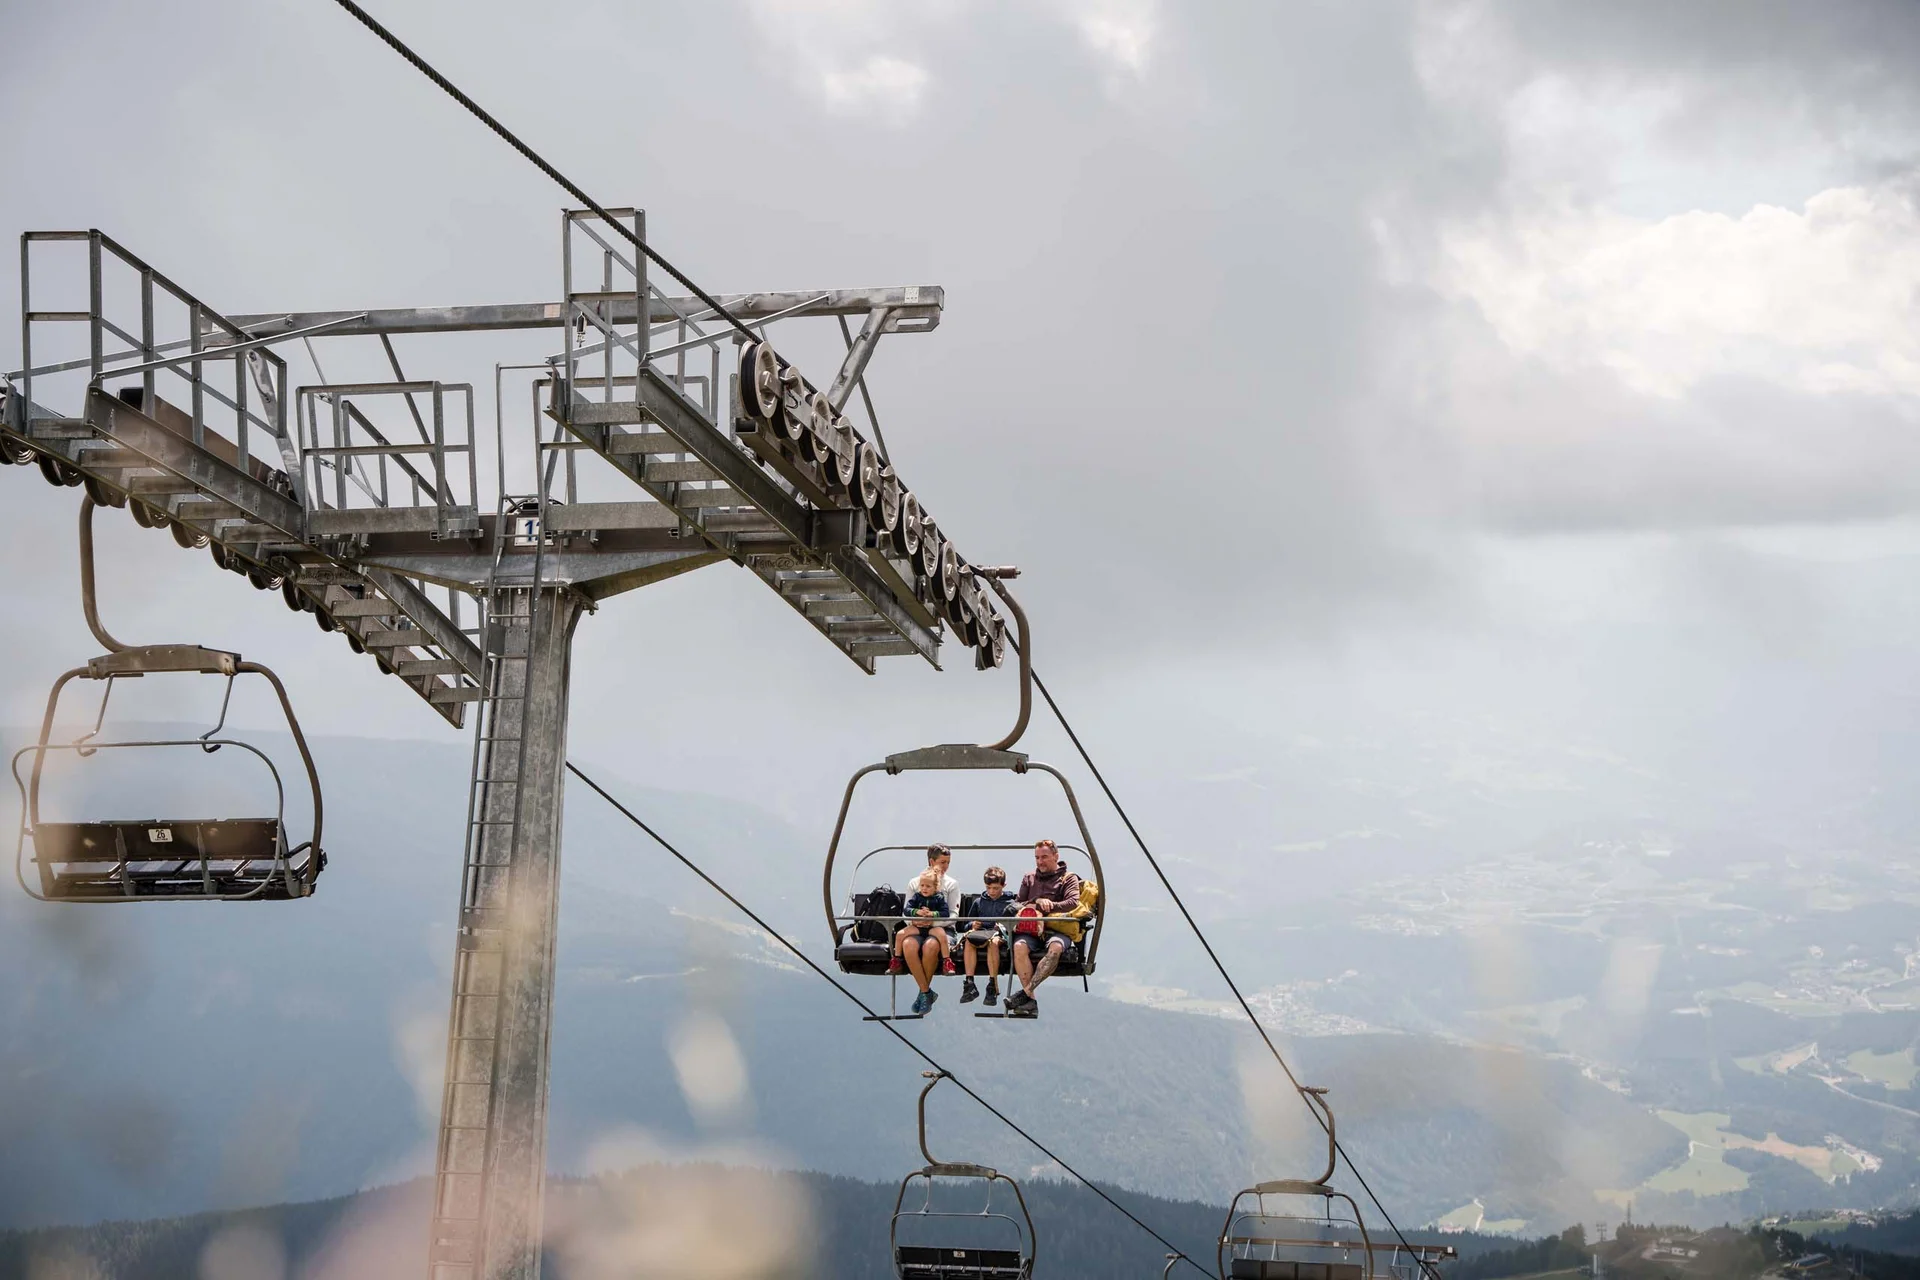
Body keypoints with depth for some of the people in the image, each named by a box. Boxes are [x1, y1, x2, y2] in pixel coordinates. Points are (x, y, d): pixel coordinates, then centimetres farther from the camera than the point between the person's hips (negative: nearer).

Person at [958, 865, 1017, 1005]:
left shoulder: (1010, 903, 15)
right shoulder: (979, 902, 24)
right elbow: (967, 922, 28)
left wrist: (1005, 927, -11)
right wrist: (972, 925, 4)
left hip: (1000, 934, -3)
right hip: (980, 932, 3)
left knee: (993, 941, -41)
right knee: (968, 940, -34)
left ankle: (993, 986, -40)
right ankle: (969, 985, -37)